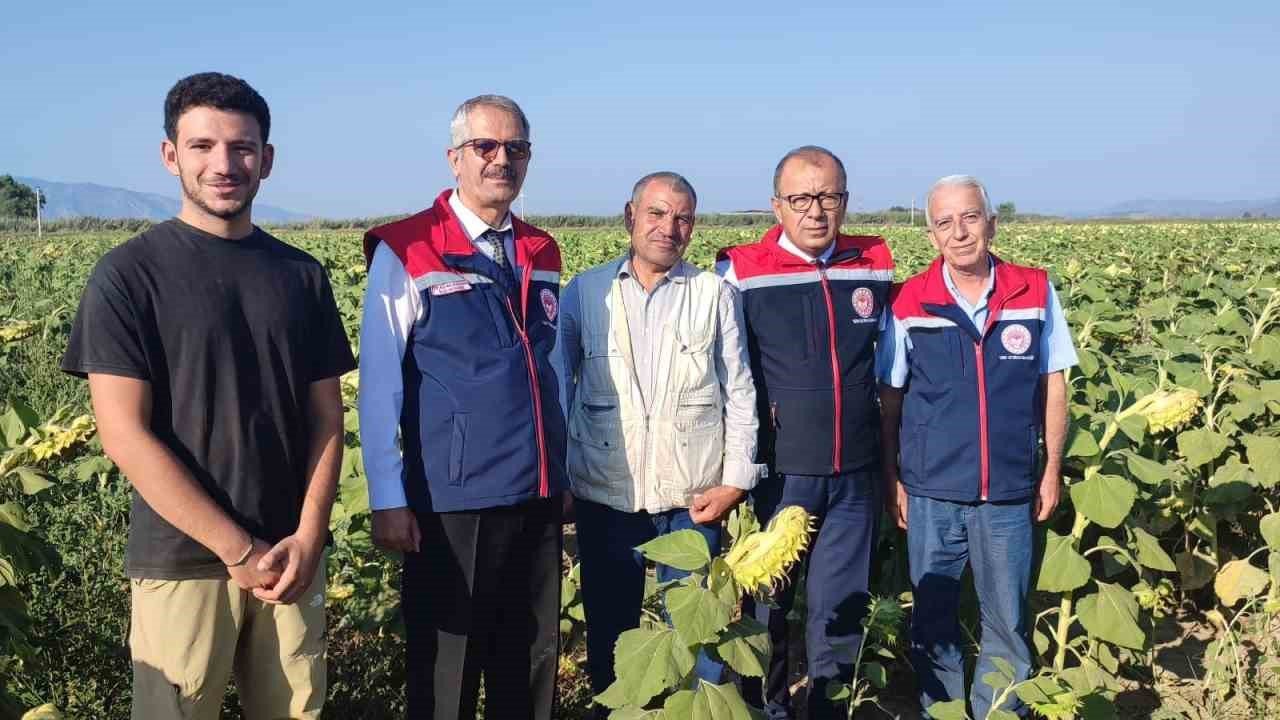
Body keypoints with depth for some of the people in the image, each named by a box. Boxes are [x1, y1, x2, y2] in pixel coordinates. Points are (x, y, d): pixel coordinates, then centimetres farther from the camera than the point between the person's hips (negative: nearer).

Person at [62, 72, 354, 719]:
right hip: (183, 561, -3)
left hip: (290, 557, 3)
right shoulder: (128, 275, -5)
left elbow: (327, 419, 6)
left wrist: (308, 537, -8)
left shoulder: (303, 276, 7)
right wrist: (239, 549, -13)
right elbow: (125, 435, -10)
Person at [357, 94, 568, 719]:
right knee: (445, 666, 9)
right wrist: (389, 502, -12)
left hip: (537, 497, 5)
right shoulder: (406, 253, -7)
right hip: (450, 502, -5)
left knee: (531, 662, 16)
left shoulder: (540, 254, 10)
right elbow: (379, 387, -9)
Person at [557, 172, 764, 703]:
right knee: (610, 628, 13)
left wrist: (735, 480, -2)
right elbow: (556, 389, 7)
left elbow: (739, 393, 4)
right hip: (607, 493, 1)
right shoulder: (584, 291, 3)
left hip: (693, 495, 0)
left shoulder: (716, 294, 3)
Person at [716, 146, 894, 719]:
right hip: (777, 472, -2)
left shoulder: (876, 266, 4)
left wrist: (892, 455, 17)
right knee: (766, 607, 10)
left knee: (841, 608, 11)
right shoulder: (741, 272, -7)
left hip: (855, 473, 3)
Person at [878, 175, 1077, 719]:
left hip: (1010, 493, 1)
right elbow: (890, 399, 2)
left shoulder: (1036, 291, -3)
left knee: (1008, 621, 12)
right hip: (932, 493, 0)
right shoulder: (909, 303, -5)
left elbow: (1052, 385, 5)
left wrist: (1053, 470, 4)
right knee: (933, 616, 13)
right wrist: (891, 479, 2)